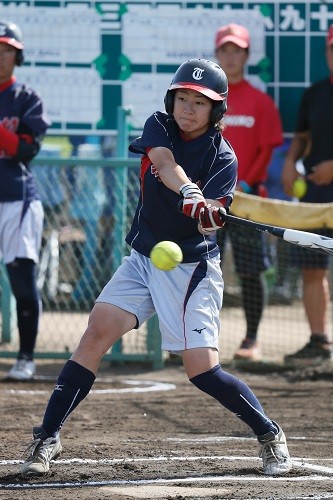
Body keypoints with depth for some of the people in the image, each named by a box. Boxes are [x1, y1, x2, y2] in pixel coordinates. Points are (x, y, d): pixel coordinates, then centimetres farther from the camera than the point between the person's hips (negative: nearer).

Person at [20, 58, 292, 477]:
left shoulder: (222, 158, -9)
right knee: (98, 331, -15)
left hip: (191, 268, -3)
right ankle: (47, 438, -11)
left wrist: (209, 214, -46)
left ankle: (269, 435, 11)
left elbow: (209, 218, -21)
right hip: (143, 258, 3)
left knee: (202, 371, -11)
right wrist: (189, 194, -43)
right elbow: (165, 162, -23)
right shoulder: (159, 127, -1)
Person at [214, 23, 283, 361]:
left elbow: (266, 150, 1)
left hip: (246, 196, -2)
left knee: (251, 272, -2)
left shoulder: (260, 102, 4)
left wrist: (245, 184, -10)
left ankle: (251, 340, 6)